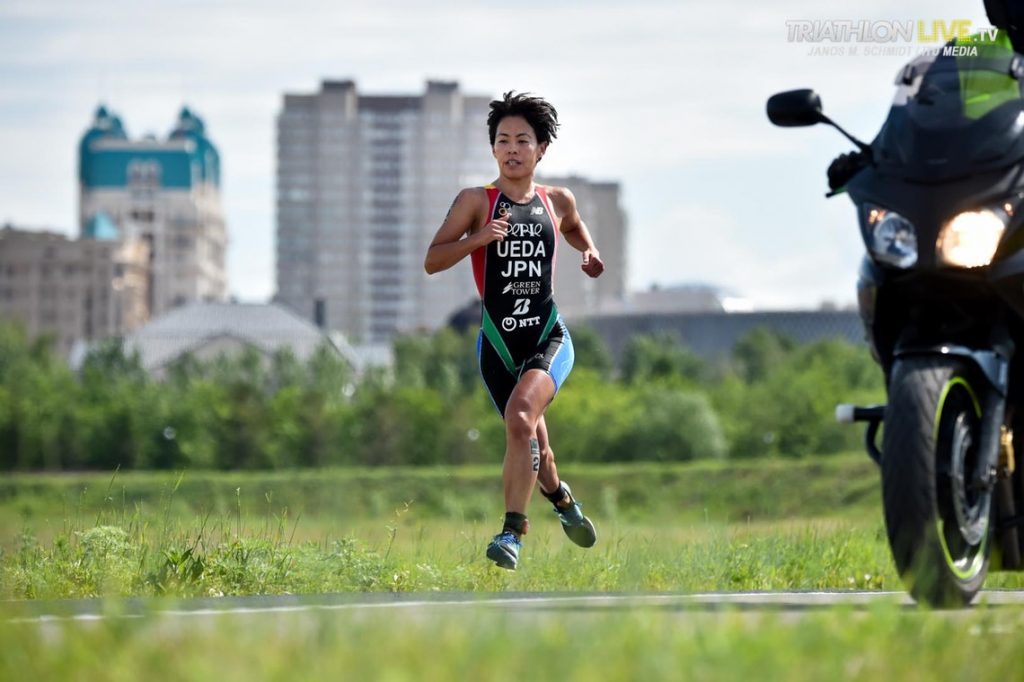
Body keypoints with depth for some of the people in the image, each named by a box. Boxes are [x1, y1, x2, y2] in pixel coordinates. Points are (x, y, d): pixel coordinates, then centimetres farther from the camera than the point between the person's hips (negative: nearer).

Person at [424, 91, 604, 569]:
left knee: (520, 417, -27)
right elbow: (432, 262, -8)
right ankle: (562, 499, 46)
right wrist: (478, 238, -23)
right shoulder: (476, 201, -2)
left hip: (548, 337, 0)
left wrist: (589, 252, 11)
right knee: (531, 445, 12)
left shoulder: (557, 201, 6)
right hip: (497, 343, 0)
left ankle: (512, 532, -25)